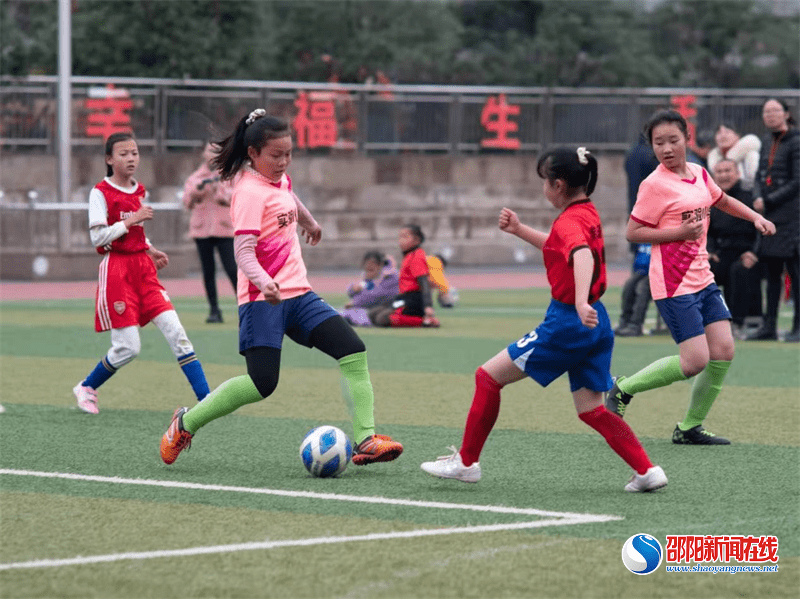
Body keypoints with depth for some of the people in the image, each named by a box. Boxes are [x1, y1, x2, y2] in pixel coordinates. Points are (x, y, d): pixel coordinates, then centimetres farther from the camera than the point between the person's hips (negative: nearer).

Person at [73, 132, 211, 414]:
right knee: (128, 348, -7)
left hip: (142, 267, 6)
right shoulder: (101, 193, -8)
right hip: (116, 269, -6)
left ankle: (205, 399, -10)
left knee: (175, 330, -7)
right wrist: (131, 220, -18)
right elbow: (98, 237, -15)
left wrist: (151, 251, 11)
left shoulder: (140, 191, 13)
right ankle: (86, 388, 18)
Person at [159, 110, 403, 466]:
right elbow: (243, 251, -24)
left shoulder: (279, 180, 12)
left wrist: (309, 223, 56)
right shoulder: (249, 191, -14)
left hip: (297, 293, 9)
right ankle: (186, 423, 4)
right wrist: (264, 282, -42)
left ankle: (364, 440, -8)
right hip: (263, 299, -9)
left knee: (353, 352, -6)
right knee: (262, 383, -15)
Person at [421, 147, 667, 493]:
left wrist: (581, 302, -52)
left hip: (567, 321, -9)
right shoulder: (587, 213, 13)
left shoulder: (571, 220, -15)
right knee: (591, 410, 12)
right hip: (595, 323, 9)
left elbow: (582, 255, -37)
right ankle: (647, 471, -2)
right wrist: (520, 231, 22)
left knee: (488, 376, 1)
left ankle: (466, 462, 6)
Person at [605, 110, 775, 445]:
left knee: (723, 351, 0)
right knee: (695, 361, -12)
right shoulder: (655, 185, -13)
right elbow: (632, 232, -13)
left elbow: (721, 200, 30)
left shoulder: (699, 173, 9)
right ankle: (623, 389, 7)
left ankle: (690, 428, 11)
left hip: (702, 279, 8)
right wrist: (680, 232, -19)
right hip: (673, 285, -8)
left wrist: (755, 217, 18)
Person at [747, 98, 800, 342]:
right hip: (770, 217, 7)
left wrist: (769, 201, -12)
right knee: (771, 271, 9)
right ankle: (769, 326, 14)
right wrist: (758, 198, -2)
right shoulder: (767, 142, 13)